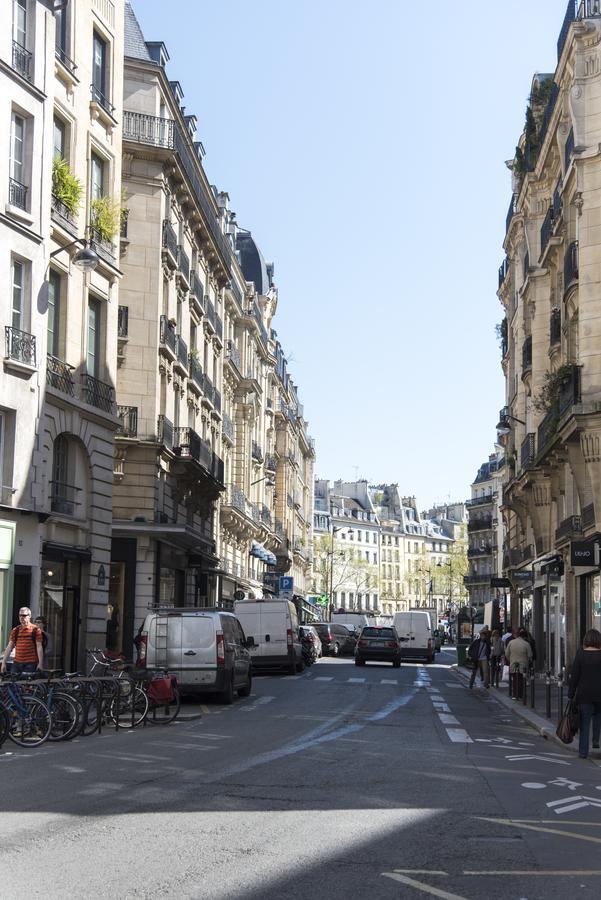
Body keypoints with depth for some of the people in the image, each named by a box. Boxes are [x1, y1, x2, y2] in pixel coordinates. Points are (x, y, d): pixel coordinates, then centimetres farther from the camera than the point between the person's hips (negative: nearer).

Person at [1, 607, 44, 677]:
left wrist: (40, 663, -10)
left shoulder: (35, 630, -1)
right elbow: (9, 646, 9)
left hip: (30, 663, -4)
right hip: (17, 663, 4)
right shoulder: (15, 630, 10)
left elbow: (39, 647, -4)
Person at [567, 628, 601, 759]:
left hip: (584, 694, -1)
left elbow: (574, 676, -5)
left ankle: (583, 751, 5)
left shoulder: (580, 654, -7)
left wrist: (571, 694, 3)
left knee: (584, 723, 4)